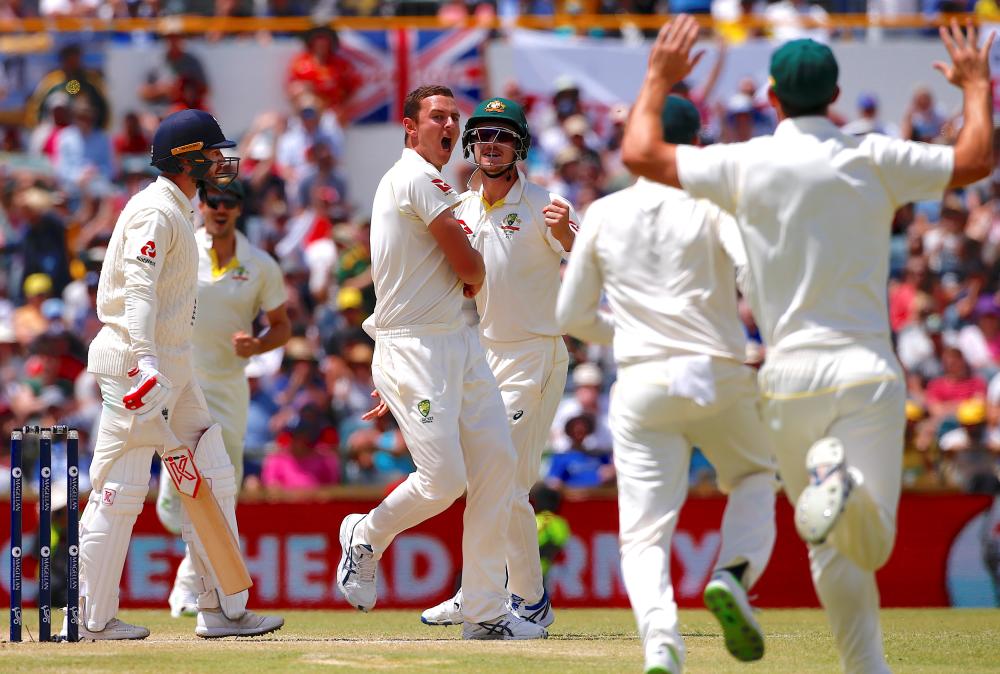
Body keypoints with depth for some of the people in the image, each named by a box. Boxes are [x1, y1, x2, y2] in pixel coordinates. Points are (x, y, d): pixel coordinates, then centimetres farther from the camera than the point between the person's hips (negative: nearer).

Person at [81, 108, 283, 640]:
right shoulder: (155, 211, -14)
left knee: (213, 477, 8)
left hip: (171, 365, 11)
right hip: (136, 361, -11)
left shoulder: (179, 208, 18)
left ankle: (220, 609, 10)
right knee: (121, 487, -7)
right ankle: (91, 616, -2)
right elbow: (138, 288, -27)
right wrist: (145, 360, -36)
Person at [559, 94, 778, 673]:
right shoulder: (715, 203, -1)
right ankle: (734, 575, -3)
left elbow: (572, 317, 14)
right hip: (720, 376, -1)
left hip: (641, 385, 1)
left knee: (644, 534, 1)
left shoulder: (602, 215, 8)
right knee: (755, 478, 26)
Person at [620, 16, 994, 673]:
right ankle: (846, 482, -38)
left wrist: (659, 79, 22)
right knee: (871, 544, -5)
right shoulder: (875, 159, 0)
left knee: (831, 548, 13)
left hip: (789, 376, 1)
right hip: (866, 372, -1)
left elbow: (639, 154, 6)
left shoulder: (745, 164, 1)